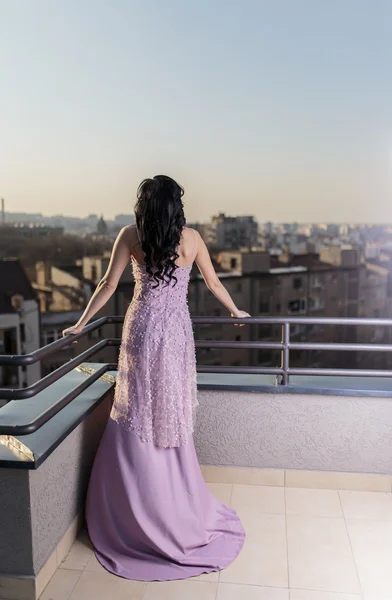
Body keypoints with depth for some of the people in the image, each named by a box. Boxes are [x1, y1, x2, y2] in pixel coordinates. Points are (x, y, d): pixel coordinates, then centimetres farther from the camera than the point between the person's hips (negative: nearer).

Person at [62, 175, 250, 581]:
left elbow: (108, 285, -3)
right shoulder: (191, 238, 0)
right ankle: (180, 510, 29)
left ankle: (135, 513, 18)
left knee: (137, 418, 8)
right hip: (177, 331, 2)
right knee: (171, 416, 14)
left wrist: (81, 323, 8)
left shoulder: (131, 236, -5)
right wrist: (236, 311, 26)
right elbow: (213, 283, 10)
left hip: (142, 329, -2)